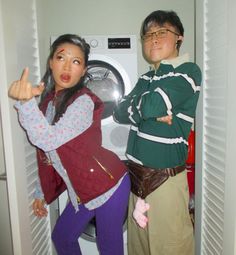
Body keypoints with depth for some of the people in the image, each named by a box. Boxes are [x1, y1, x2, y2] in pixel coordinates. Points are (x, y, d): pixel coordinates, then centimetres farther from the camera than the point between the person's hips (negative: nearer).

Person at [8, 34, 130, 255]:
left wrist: (25, 103, -43)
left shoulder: (84, 101, -20)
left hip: (108, 187, -7)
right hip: (82, 191, 8)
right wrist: (42, 193, 15)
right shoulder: (48, 100, 4)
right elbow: (47, 156, 11)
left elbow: (49, 141, -32)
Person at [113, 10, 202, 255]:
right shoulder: (146, 78, 12)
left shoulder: (188, 71, -10)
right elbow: (120, 112, 1)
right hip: (136, 174, 7)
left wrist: (135, 106, -5)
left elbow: (153, 104, -25)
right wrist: (152, 112, -15)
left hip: (165, 177, -7)